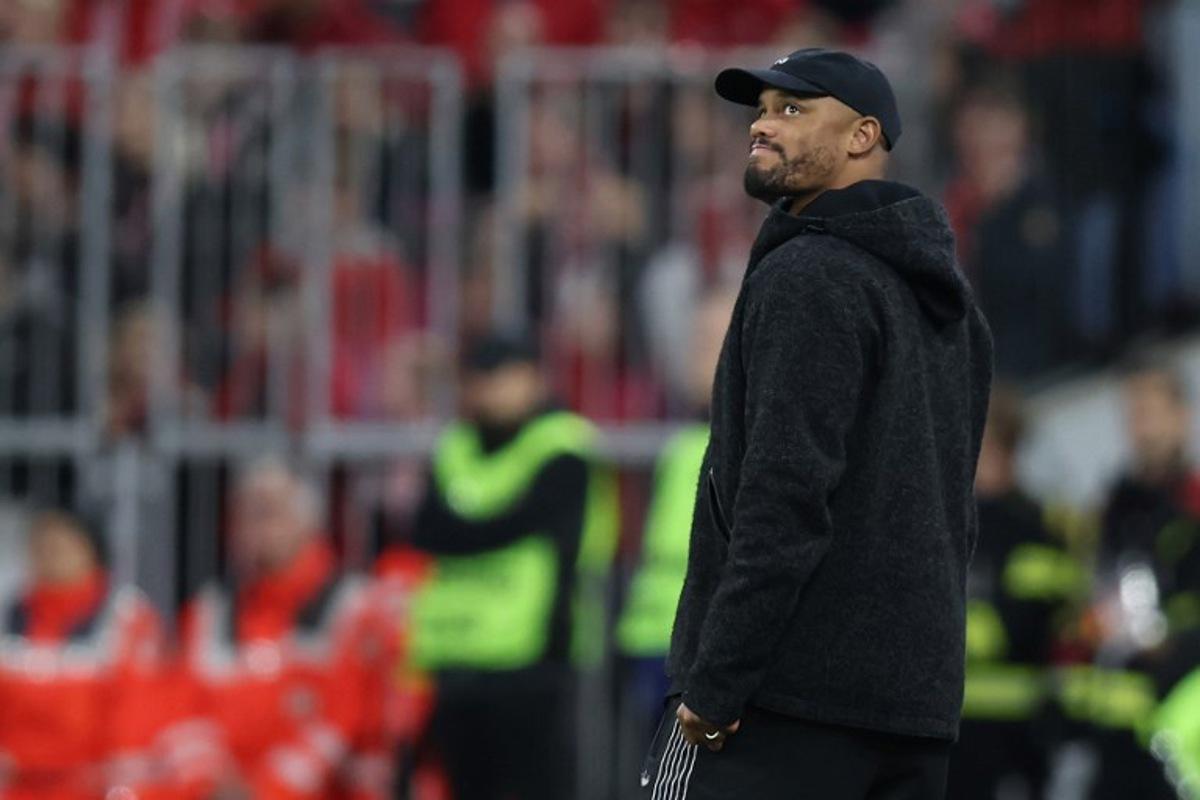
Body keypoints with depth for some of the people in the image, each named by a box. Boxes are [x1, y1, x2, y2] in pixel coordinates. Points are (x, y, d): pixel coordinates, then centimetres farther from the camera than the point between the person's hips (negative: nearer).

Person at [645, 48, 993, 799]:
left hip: (790, 692, -9)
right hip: (919, 696, 9)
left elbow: (787, 496, -18)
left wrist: (714, 685, -18)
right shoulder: (948, 300, 19)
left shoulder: (809, 277, -9)